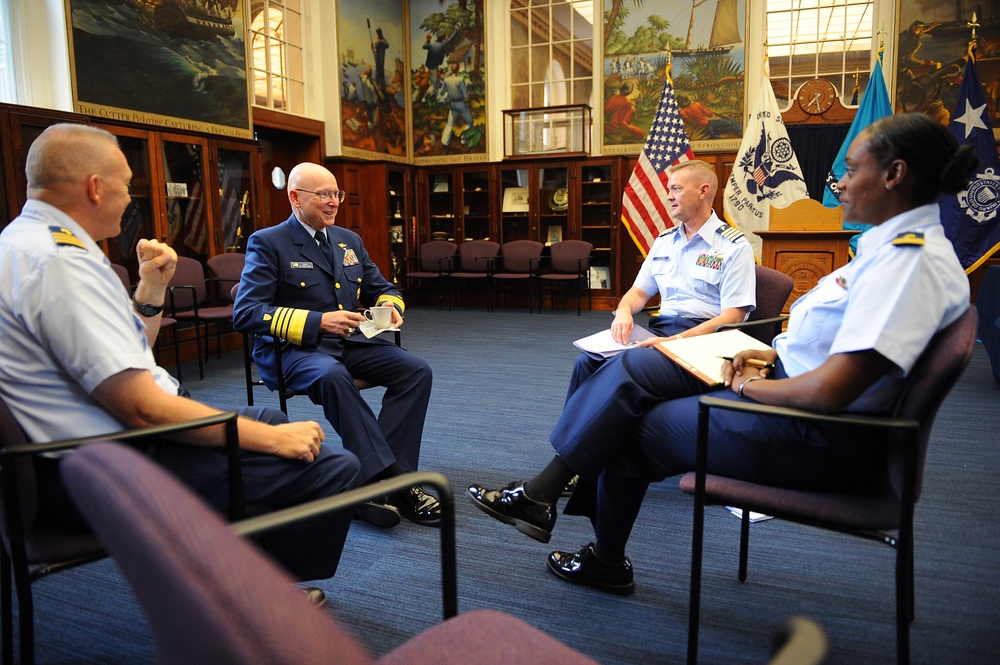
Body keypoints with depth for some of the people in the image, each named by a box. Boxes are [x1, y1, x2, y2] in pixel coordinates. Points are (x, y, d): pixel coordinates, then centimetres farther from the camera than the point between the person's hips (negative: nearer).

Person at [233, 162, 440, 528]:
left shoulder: (349, 240, 18)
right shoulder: (267, 243, -1)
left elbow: (383, 289, 24)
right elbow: (245, 312, -12)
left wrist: (389, 305, -3)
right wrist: (317, 321, -22)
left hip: (352, 341, 6)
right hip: (296, 347, -6)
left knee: (416, 370, -19)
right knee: (331, 375, -39)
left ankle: (376, 478, -24)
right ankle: (393, 479, -34)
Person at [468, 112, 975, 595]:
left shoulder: (915, 261, -22)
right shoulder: (892, 243, 10)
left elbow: (830, 391, -29)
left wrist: (751, 385, -12)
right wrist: (773, 353, 4)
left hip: (824, 440, -9)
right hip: (791, 381, 9)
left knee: (631, 432, -2)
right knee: (635, 368, 0)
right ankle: (546, 489, 5)